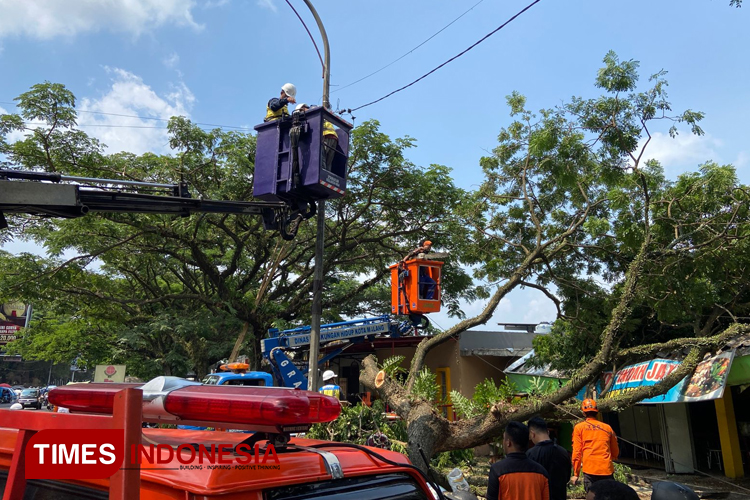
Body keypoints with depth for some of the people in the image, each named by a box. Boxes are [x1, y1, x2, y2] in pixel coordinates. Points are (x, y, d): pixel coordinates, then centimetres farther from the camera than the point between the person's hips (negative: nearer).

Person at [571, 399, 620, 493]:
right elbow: (615, 453, 19)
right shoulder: (608, 428, 11)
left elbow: (577, 452, -1)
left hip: (590, 470, -2)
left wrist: (576, 474, 4)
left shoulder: (579, 427, 5)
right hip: (607, 470, 2)